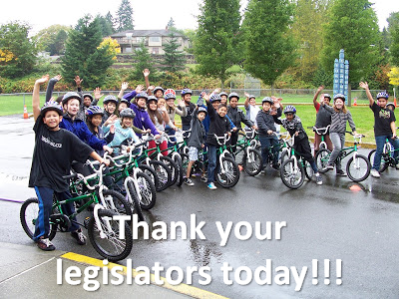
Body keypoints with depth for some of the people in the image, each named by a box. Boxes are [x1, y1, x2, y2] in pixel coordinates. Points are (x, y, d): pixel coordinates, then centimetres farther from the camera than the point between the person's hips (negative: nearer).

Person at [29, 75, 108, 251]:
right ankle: (41, 236, 6)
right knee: (46, 205, -12)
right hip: (42, 176, -2)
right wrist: (37, 85, -16)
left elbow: (84, 148, -8)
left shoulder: (66, 136, -6)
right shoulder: (41, 130, -4)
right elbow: (35, 106, -10)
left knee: (68, 203, 11)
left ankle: (75, 229, 34)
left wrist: (100, 159, -16)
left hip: (59, 175, 2)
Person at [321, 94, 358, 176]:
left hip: (342, 133, 4)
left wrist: (354, 131, -7)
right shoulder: (333, 110, 0)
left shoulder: (347, 112, 9)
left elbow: (351, 121, 5)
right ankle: (330, 163, -11)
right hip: (334, 132, -4)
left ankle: (339, 170, 17)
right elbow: (327, 107, -17)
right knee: (337, 147, -27)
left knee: (340, 152, 9)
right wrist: (323, 103, -39)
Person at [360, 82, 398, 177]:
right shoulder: (376, 108, 0)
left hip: (390, 133, 4)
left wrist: (394, 133, -14)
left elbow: (392, 122, 0)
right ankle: (374, 169, 3)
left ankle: (396, 162, 25)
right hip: (380, 133, -4)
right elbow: (371, 100, -14)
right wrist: (366, 89, -28)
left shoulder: (390, 111, 8)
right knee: (379, 150, -6)